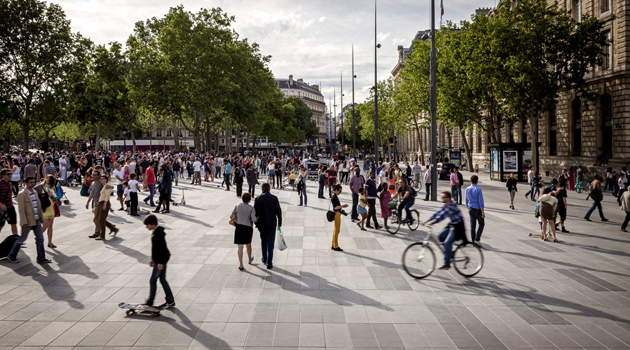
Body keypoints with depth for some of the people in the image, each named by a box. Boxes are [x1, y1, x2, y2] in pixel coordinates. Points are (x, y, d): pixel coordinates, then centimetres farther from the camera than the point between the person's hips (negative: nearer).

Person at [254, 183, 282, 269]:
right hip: (272, 223, -1)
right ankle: (269, 263, -3)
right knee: (270, 243, 1)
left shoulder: (258, 199, -5)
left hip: (262, 223, 1)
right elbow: (278, 211, -4)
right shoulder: (274, 198, -6)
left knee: (263, 241, 19)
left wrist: (256, 222, 8)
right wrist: (280, 222, 6)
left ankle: (264, 259, 31)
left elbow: (255, 212, -5)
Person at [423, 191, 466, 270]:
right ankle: (450, 252, 19)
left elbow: (443, 215, -33)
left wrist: (433, 222, -39)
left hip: (457, 227, -10)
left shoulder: (452, 205, -23)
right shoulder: (446, 206, 7)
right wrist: (427, 221, -4)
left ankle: (447, 264, -10)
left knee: (447, 243, -15)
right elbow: (438, 213, 6)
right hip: (452, 225, 10)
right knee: (441, 237, 7)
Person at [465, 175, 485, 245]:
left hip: (471, 209, 5)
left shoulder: (467, 189, 2)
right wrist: (483, 212, -13)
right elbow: (481, 201, -16)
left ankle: (473, 241, 12)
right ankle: (477, 239, -3)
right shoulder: (478, 190, -16)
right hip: (478, 209, -5)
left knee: (472, 225, 9)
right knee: (481, 224, 9)